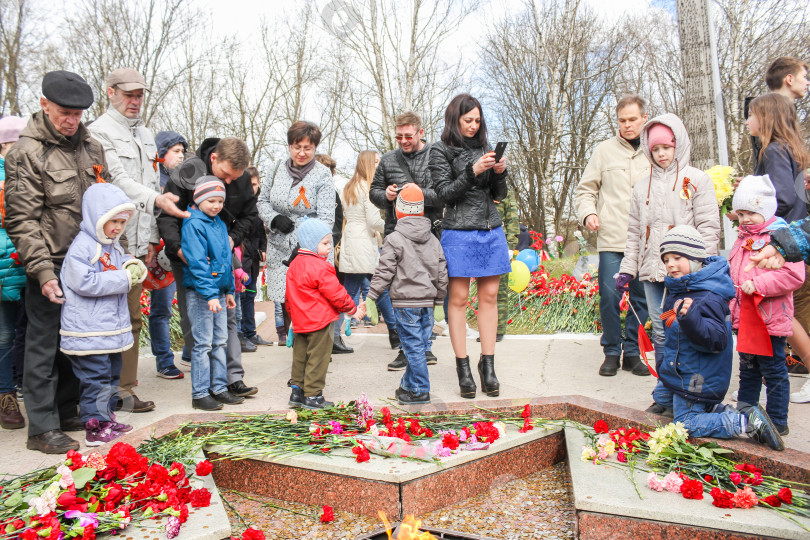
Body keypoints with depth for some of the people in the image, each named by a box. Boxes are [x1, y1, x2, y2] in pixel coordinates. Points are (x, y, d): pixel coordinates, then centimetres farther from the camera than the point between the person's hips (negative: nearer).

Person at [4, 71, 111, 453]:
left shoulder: (91, 147, 11)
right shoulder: (26, 153, -7)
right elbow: (22, 220, -12)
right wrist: (43, 271, -19)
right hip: (50, 267, -6)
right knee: (44, 344, 2)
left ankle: (67, 412, 29)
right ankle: (42, 428, 12)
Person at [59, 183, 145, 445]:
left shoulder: (115, 246, 13)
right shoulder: (81, 247, -15)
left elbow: (124, 276, 25)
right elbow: (84, 282, -23)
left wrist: (133, 267, 1)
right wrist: (123, 278, -20)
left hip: (113, 328, 9)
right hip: (88, 331, -9)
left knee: (112, 374, 18)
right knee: (96, 377, -5)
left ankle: (107, 418, 30)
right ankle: (95, 426, 6)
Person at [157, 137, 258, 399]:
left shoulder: (243, 180, -4)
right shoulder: (186, 174, -15)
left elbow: (248, 214, 11)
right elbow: (166, 215, -14)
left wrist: (233, 238, -6)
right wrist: (178, 248, -27)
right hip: (188, 259, -3)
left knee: (227, 316, 3)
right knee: (193, 320, -1)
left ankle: (234, 377, 7)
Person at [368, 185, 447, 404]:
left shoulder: (394, 240, -8)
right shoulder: (433, 240, 10)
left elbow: (384, 272, -10)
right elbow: (441, 274, 12)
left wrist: (371, 296, -2)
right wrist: (439, 301, 20)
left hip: (406, 302, -6)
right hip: (427, 301, 6)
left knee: (414, 346, -1)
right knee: (419, 345, 12)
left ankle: (420, 391, 5)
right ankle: (409, 384, 24)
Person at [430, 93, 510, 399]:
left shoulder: (484, 148, 14)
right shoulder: (441, 151, 2)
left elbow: (499, 195, 14)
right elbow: (445, 193, -7)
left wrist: (500, 173, -5)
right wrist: (473, 171, -17)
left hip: (491, 231, 4)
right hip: (459, 233, -4)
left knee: (489, 297, 4)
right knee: (458, 298, -2)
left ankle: (488, 365, 11)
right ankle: (463, 367, 7)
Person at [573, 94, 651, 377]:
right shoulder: (605, 150, 7)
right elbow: (585, 189, 9)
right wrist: (588, 213, -10)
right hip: (611, 239, -2)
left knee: (642, 298, 6)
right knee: (609, 296, -4)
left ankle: (632, 352, 19)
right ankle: (611, 352, 11)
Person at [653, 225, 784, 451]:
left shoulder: (709, 298, -28)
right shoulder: (679, 289, 1)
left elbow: (717, 340, -36)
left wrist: (691, 318, -48)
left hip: (698, 378, -10)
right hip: (679, 370, 10)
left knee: (686, 424, -3)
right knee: (661, 396, 28)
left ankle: (748, 422, -1)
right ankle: (725, 411, 20)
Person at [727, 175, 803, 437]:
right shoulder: (742, 240, 14)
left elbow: (793, 275, -21)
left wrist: (757, 284, -26)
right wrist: (732, 303, 16)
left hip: (771, 320, -8)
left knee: (773, 371, 2)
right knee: (748, 371, 19)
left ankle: (777, 422, 14)